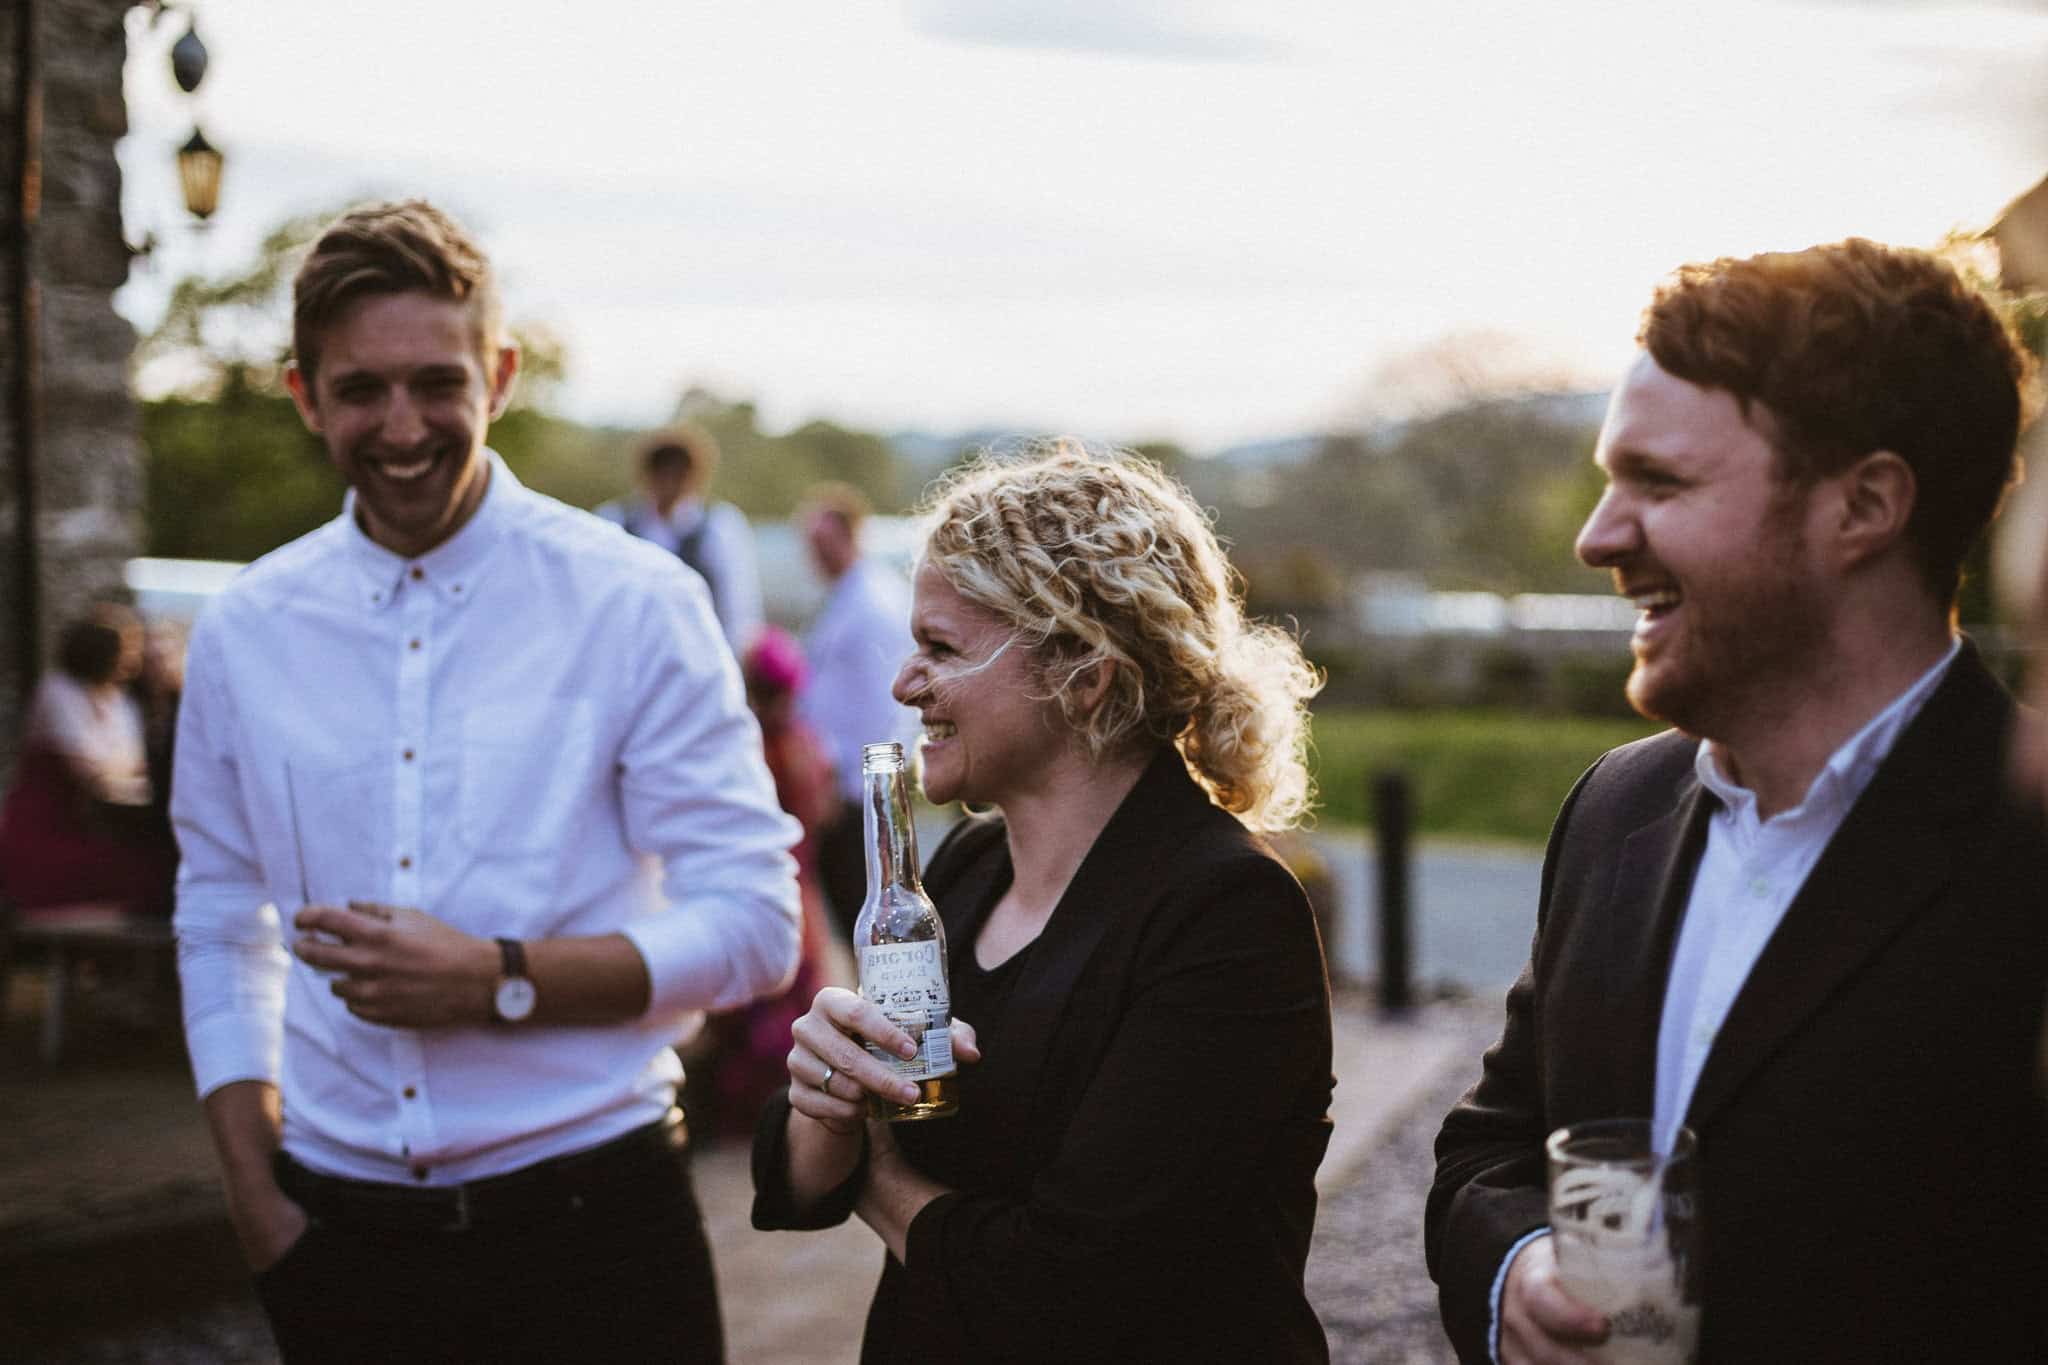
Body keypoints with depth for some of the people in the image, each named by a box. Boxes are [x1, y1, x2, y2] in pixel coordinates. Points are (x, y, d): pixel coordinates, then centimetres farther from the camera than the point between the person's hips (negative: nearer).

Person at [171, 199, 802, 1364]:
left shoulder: (634, 604, -6)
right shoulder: (243, 632, 4)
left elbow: (755, 926, -7)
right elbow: (221, 932, 13)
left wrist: (499, 981, -17)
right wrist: (255, 1193, 3)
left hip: (588, 1217, -3)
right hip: (340, 1229, 3)